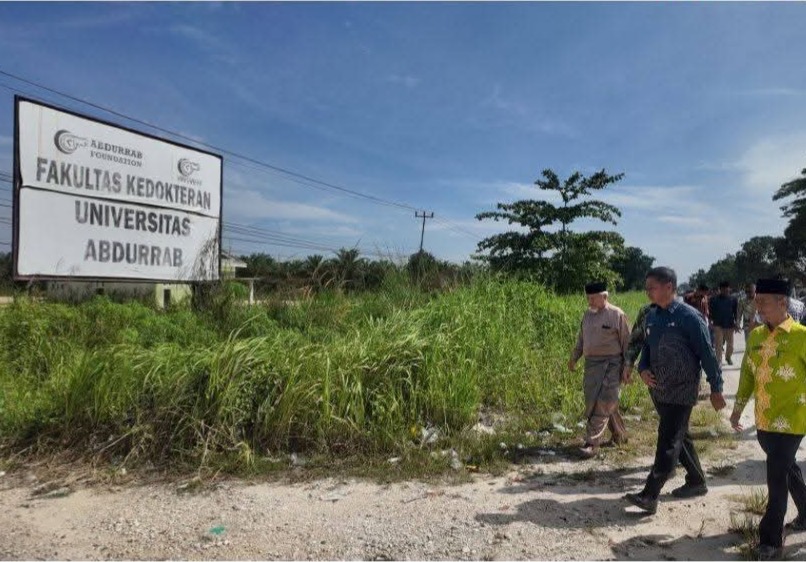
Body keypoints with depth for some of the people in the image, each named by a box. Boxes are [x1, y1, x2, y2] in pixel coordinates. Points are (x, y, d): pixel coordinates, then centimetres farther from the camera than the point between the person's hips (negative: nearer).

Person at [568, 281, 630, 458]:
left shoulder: (616, 314, -8)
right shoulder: (587, 314, 11)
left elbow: (626, 342, -6)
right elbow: (581, 339, 19)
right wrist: (573, 358, 14)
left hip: (610, 364, -7)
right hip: (591, 363, 7)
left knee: (602, 404, -8)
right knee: (592, 402, 11)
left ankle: (592, 443, -5)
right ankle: (619, 435, 30)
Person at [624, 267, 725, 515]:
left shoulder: (688, 316, -15)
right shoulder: (651, 316, 5)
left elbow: (707, 353, -12)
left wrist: (715, 388, -9)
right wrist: (643, 369, -4)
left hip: (681, 391, -7)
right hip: (658, 389, 7)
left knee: (668, 443, -6)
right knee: (680, 437, 20)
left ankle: (650, 496, -5)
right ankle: (696, 482, 37)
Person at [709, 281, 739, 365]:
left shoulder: (734, 299, 0)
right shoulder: (714, 300, -4)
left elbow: (736, 311, 4)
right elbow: (710, 312, -1)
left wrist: (736, 322, -4)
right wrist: (710, 321, -9)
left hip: (730, 324, 2)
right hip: (718, 324, -2)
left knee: (730, 343, 13)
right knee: (718, 343, -8)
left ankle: (728, 357, 37)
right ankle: (719, 360, -5)